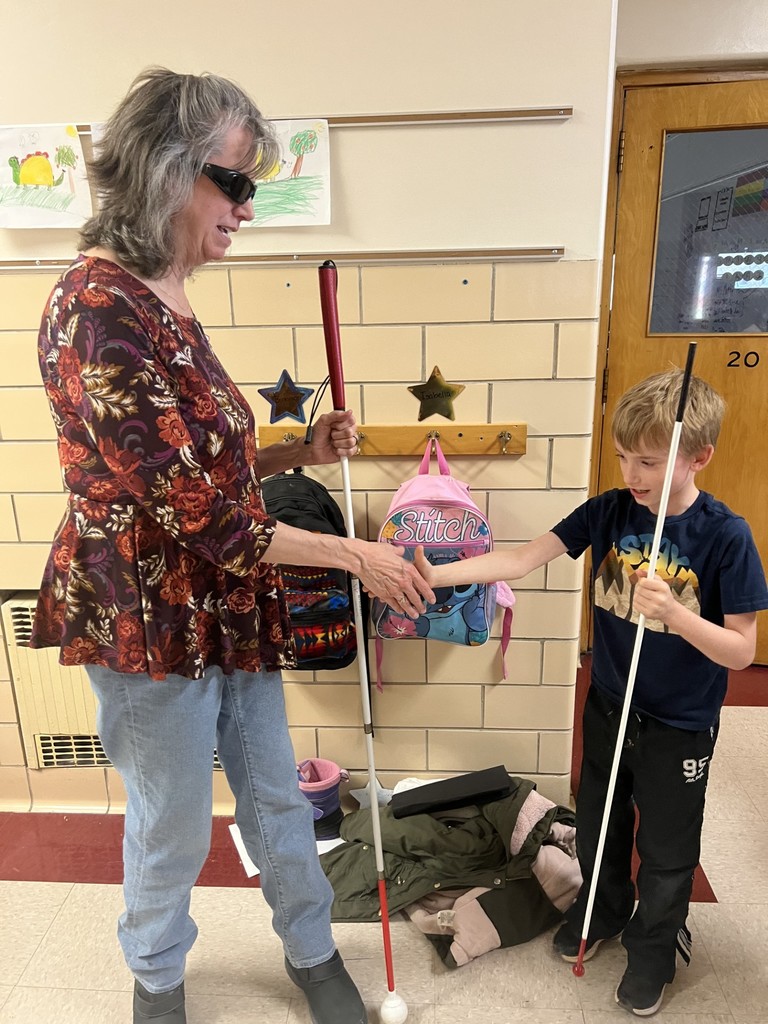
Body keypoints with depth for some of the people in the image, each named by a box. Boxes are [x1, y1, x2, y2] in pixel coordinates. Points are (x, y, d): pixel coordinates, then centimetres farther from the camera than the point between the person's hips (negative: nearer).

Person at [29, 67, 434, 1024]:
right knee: (173, 829, 17)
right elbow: (193, 511, -24)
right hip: (154, 620, -8)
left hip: (229, 608, 8)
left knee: (276, 795, 22)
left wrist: (301, 452, -2)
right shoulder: (98, 311, -22)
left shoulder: (164, 306, 7)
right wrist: (354, 554, -17)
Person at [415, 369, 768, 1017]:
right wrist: (438, 575, -27)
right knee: (598, 827, 24)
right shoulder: (610, 511, -11)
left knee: (666, 851, 18)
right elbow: (522, 560, -16)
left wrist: (674, 613, -35)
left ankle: (653, 947, 46)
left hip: (680, 726, -3)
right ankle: (604, 909, 53)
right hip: (608, 707, 4)